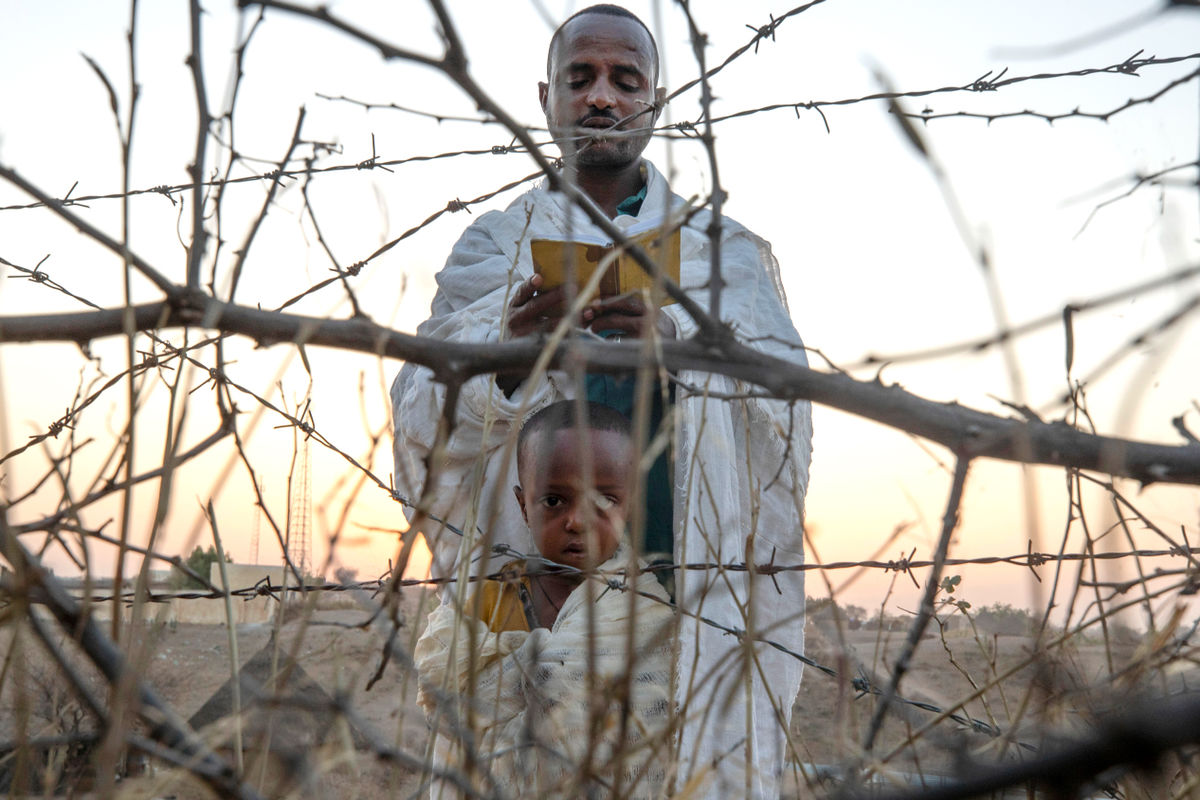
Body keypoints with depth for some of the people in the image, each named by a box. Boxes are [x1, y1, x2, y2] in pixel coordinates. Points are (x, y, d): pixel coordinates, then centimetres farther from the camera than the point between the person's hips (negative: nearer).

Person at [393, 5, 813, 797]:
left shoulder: (728, 249, 13)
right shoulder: (494, 244, 11)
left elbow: (785, 395, -4)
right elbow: (422, 420, -2)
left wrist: (674, 342, -23)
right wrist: (505, 352, -23)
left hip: (693, 578, 1)